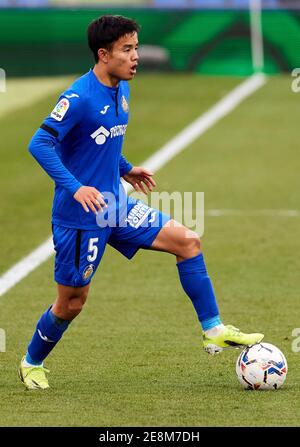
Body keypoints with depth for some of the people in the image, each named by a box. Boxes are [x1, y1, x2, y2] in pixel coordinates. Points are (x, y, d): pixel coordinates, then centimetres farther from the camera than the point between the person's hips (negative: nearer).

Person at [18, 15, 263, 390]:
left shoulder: (121, 91, 6)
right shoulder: (79, 98, -21)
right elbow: (40, 143, -26)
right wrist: (75, 187, -35)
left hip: (114, 205, 8)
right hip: (79, 215, -8)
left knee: (186, 240, -2)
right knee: (72, 301, 3)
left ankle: (213, 331, 3)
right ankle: (31, 364, 27)